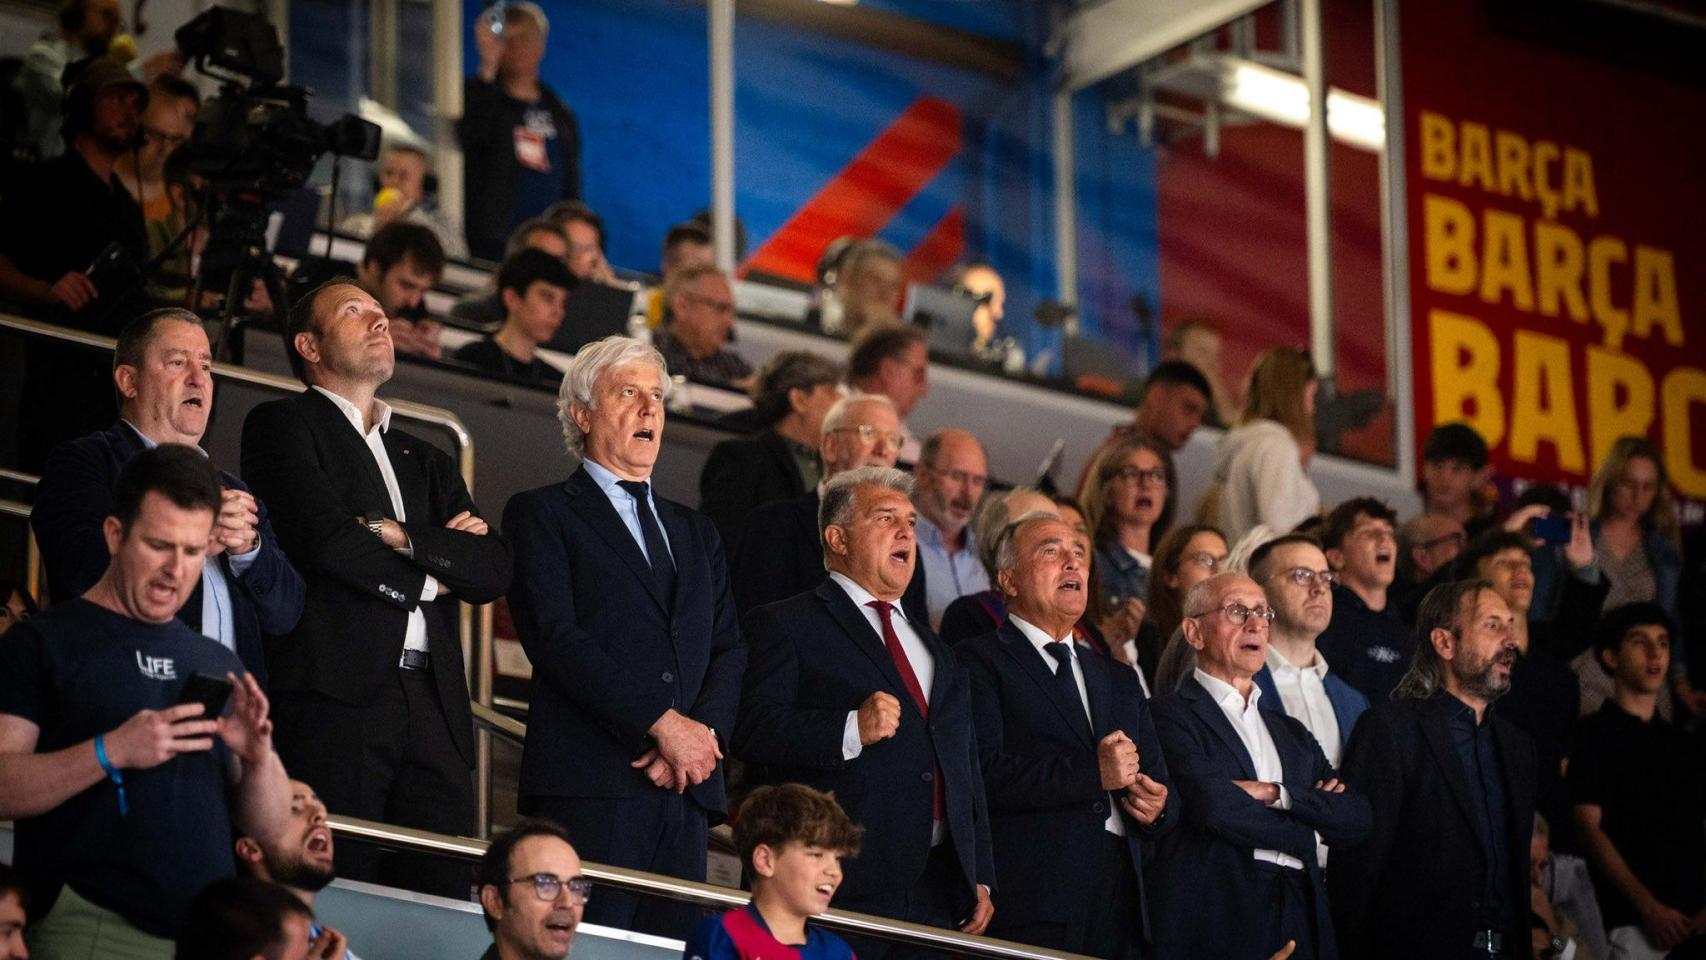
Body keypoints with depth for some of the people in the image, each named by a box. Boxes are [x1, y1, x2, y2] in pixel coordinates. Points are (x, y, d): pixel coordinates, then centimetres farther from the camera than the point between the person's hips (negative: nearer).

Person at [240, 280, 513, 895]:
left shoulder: (426, 462, 28)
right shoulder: (282, 426, 9)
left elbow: (493, 571, 12)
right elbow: (326, 539, -8)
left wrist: (401, 536, -1)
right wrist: (425, 580, 6)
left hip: (432, 710, 6)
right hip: (335, 700, -6)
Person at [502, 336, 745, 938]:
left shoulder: (696, 533, 26)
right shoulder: (542, 515, 7)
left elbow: (729, 652, 16)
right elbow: (556, 638, -7)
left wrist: (704, 732, -6)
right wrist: (664, 724, -14)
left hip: (686, 791, 5)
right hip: (588, 786, -5)